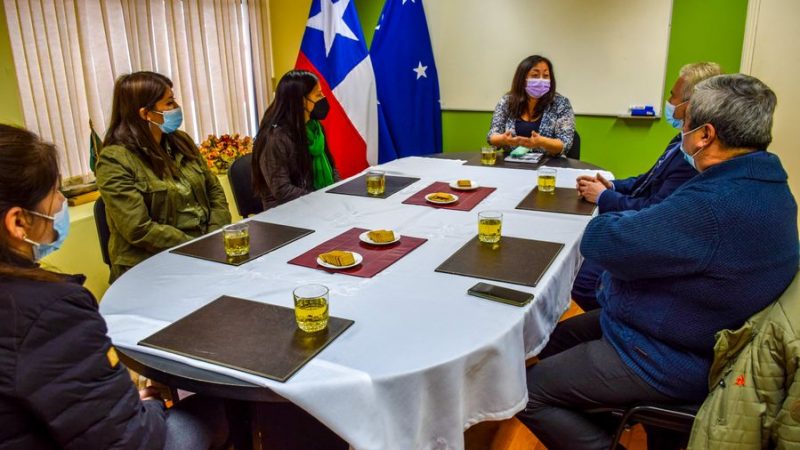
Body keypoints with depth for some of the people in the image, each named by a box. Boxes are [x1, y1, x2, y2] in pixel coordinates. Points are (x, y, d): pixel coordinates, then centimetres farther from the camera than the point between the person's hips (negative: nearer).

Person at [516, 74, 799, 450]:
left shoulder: (712, 206, -33)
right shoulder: (768, 185, 1)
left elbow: (597, 242, -25)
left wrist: (604, 201, -4)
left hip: (671, 362, -10)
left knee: (526, 393, -5)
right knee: (555, 339, 21)